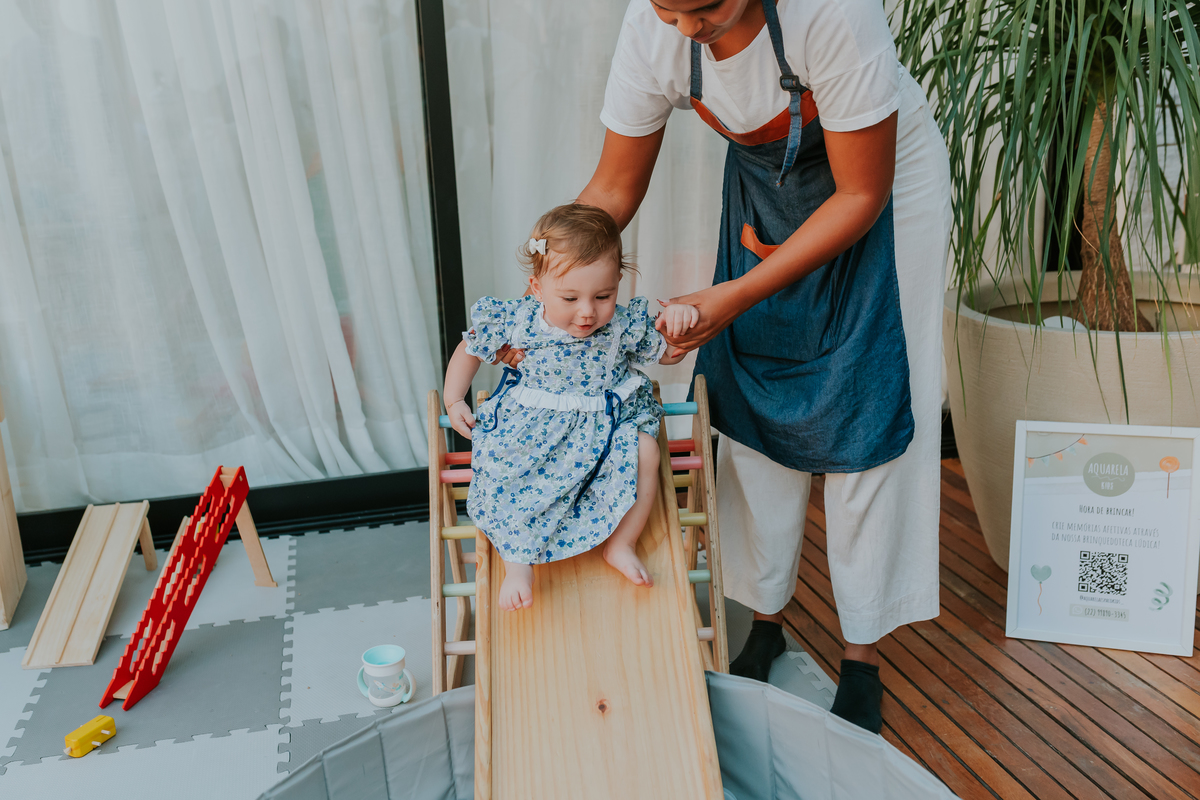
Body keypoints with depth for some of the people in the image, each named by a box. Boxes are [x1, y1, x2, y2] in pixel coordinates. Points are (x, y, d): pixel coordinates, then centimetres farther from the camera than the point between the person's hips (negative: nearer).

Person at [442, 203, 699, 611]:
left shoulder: (624, 325, -9)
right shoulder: (516, 321, -11)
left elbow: (668, 353, 6)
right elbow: (470, 349, 7)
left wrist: (676, 321, -15)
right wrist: (454, 401, 3)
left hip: (607, 426, 1)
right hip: (531, 427, 0)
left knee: (645, 452, -25)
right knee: (500, 469, -27)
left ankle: (621, 545, -2)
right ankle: (517, 561, -6)